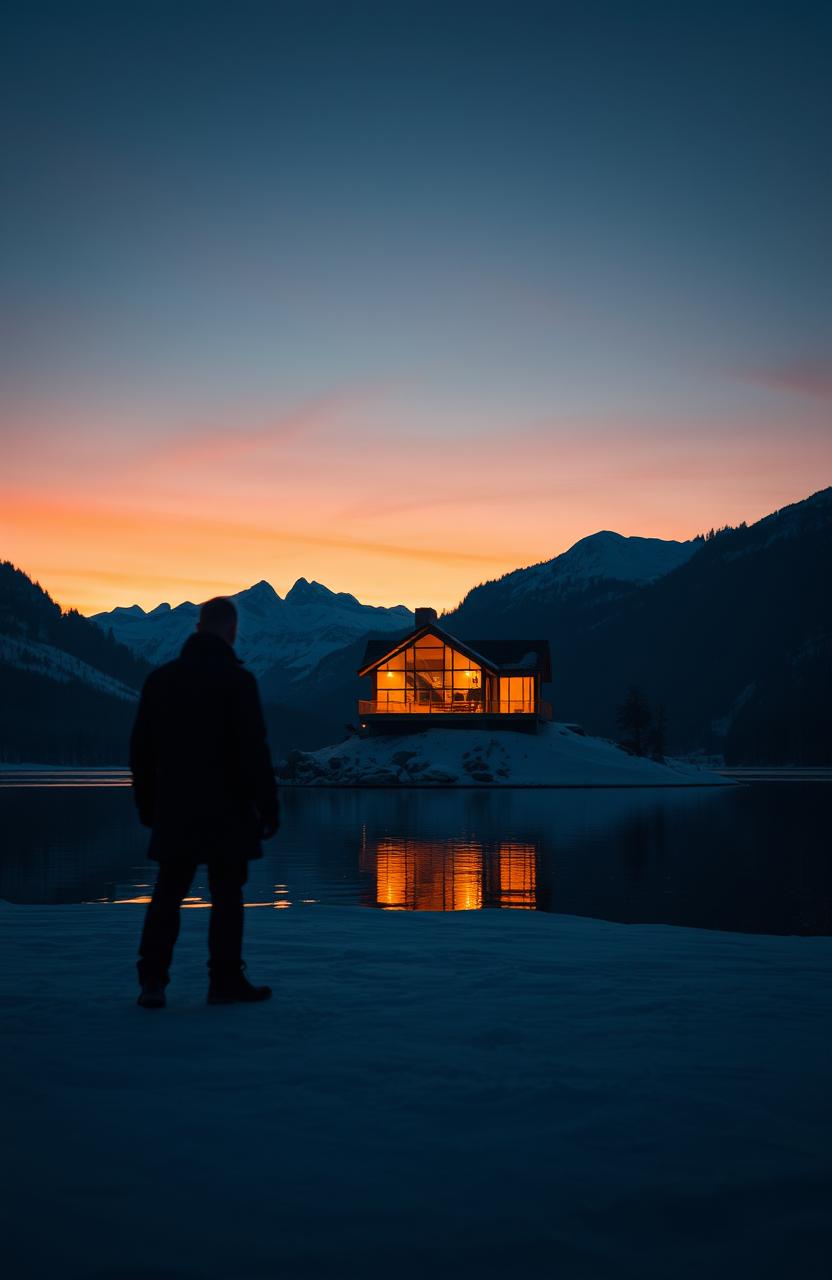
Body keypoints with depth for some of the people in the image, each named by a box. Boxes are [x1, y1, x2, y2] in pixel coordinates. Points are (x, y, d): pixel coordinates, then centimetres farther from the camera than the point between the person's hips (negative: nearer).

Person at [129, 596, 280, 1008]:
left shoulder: (160, 678, 6)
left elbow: (141, 750, 10)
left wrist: (147, 804, 18)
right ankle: (225, 981, 10)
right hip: (227, 809, -4)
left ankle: (153, 980, 4)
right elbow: (254, 750, -13)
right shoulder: (237, 680, -10)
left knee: (167, 894, 10)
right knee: (226, 896, 5)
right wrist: (268, 807, -7)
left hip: (175, 809, 4)